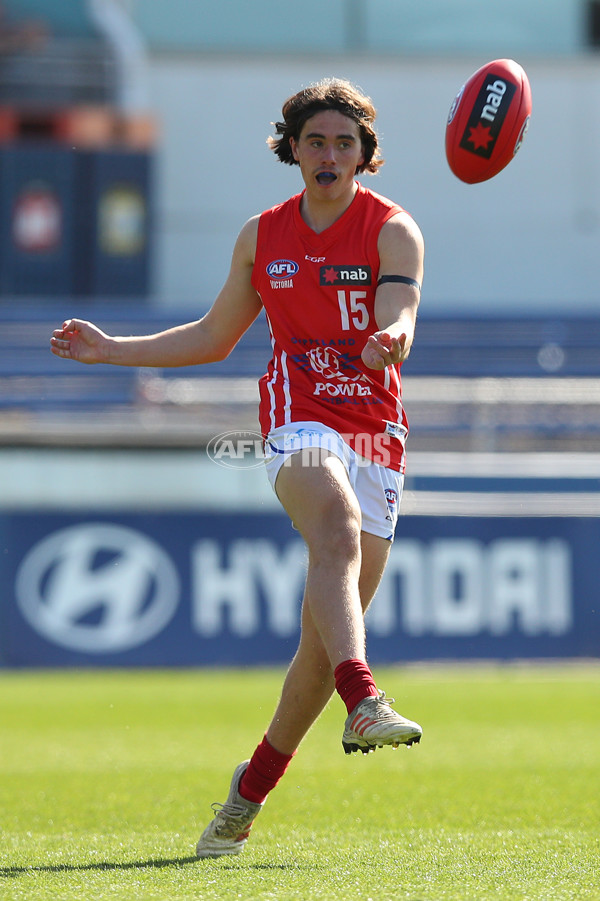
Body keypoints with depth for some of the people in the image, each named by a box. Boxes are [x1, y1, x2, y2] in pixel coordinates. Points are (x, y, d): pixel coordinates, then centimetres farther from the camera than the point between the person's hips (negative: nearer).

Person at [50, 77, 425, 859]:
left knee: (326, 634, 0)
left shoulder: (393, 230, 2)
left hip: (376, 429, 0)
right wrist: (111, 349, 17)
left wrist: (390, 340, -40)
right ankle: (364, 704, -54)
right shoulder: (262, 236, 11)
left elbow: (398, 320, -16)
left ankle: (249, 793, 17)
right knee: (339, 530, -35)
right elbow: (213, 338, 23)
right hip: (299, 422, 0)